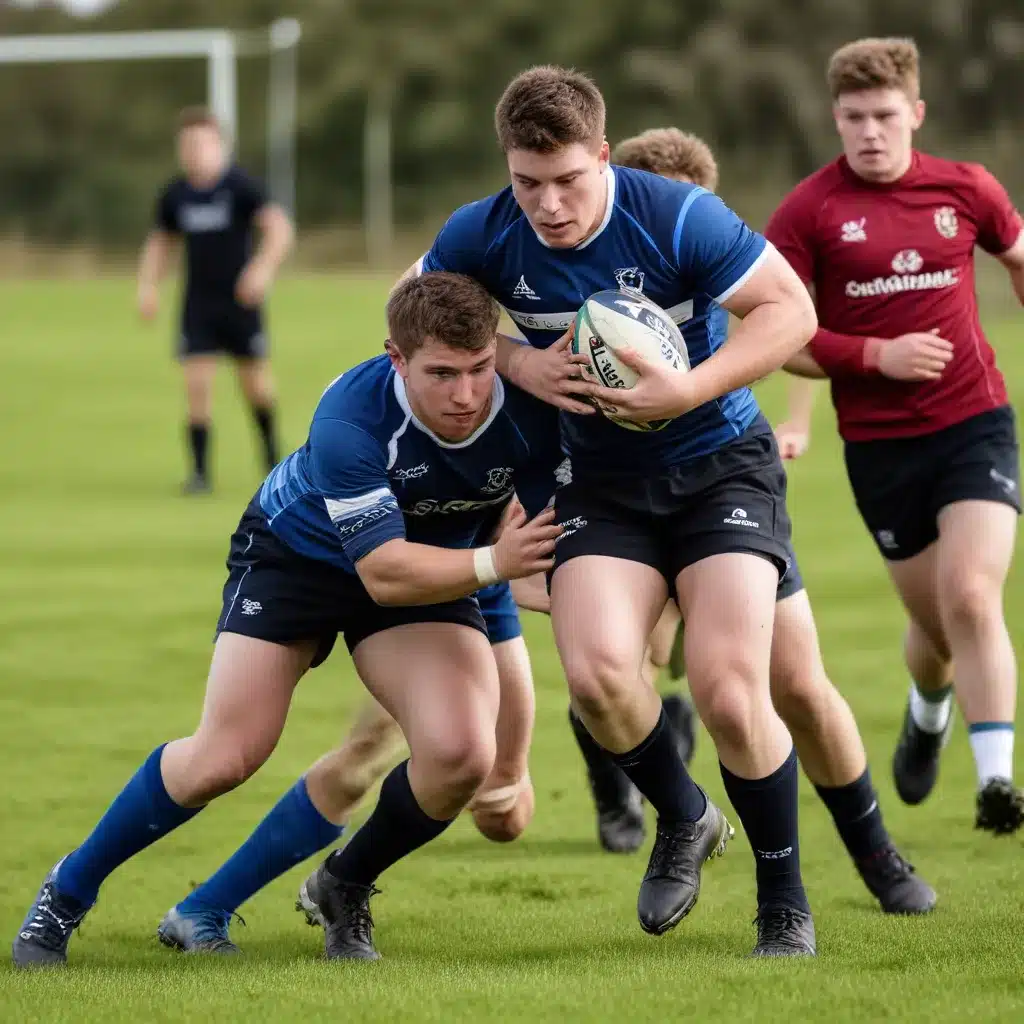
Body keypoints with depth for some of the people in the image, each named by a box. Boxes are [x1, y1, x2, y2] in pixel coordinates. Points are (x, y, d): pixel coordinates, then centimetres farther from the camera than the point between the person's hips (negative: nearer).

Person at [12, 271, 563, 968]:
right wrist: (492, 564, -46)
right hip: (297, 550, -3)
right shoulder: (349, 418, -38)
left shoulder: (526, 405, -28)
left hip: (439, 562, 3)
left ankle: (346, 892, 9)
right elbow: (384, 572, -36)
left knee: (461, 755, -21)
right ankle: (69, 891, 15)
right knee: (226, 757, -10)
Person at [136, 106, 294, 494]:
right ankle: (200, 471, -5)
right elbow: (160, 243, 17)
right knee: (197, 385, -10)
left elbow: (279, 228, -17)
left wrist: (263, 267, -33)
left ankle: (270, 448, 36)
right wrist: (148, 285, 2)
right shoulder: (175, 195, 3)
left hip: (241, 303, -2)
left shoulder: (241, 186, -10)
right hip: (198, 305, 2)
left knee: (255, 385, 9)